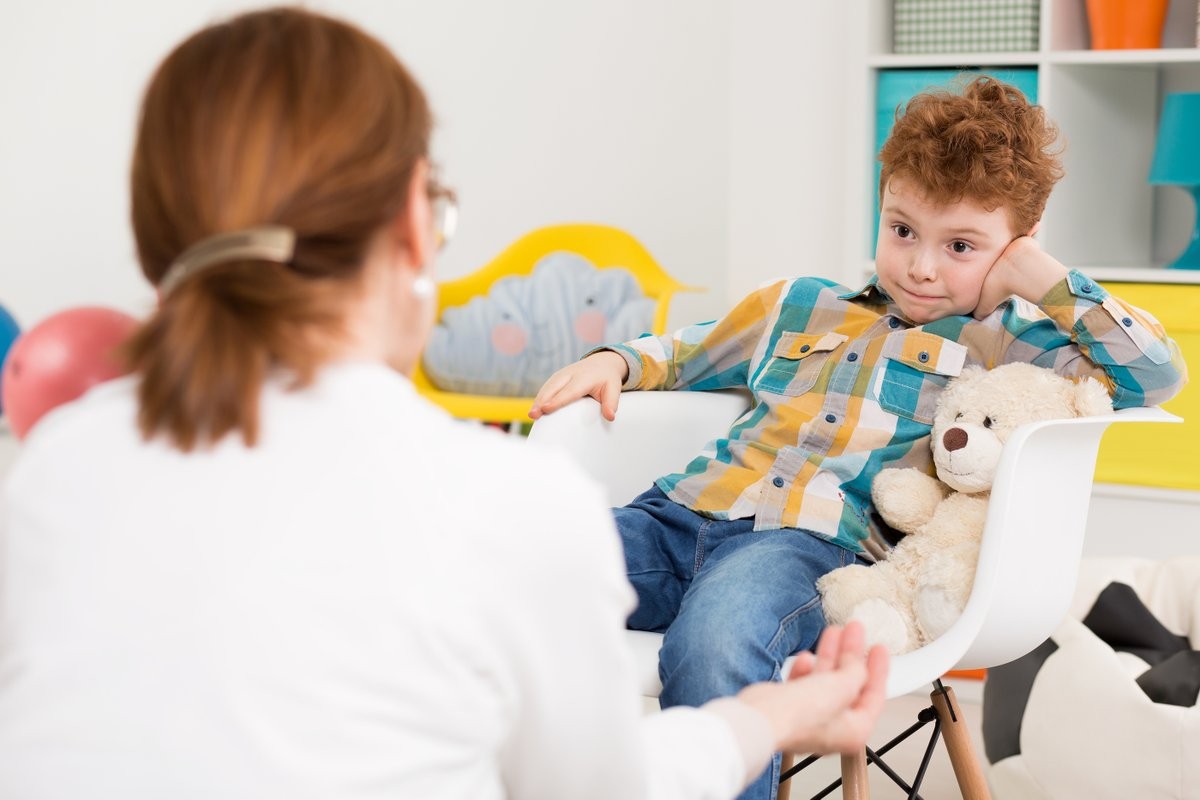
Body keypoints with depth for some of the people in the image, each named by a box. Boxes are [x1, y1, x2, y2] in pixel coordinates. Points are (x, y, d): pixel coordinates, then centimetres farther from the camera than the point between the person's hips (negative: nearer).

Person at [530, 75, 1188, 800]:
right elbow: (685, 354, 41)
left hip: (812, 540, -5)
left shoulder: (1005, 344, 15)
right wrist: (616, 363, 20)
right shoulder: (798, 307, 27)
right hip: (681, 512, 5)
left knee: (711, 645, -41)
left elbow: (1159, 373, 7)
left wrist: (1050, 281, 9)